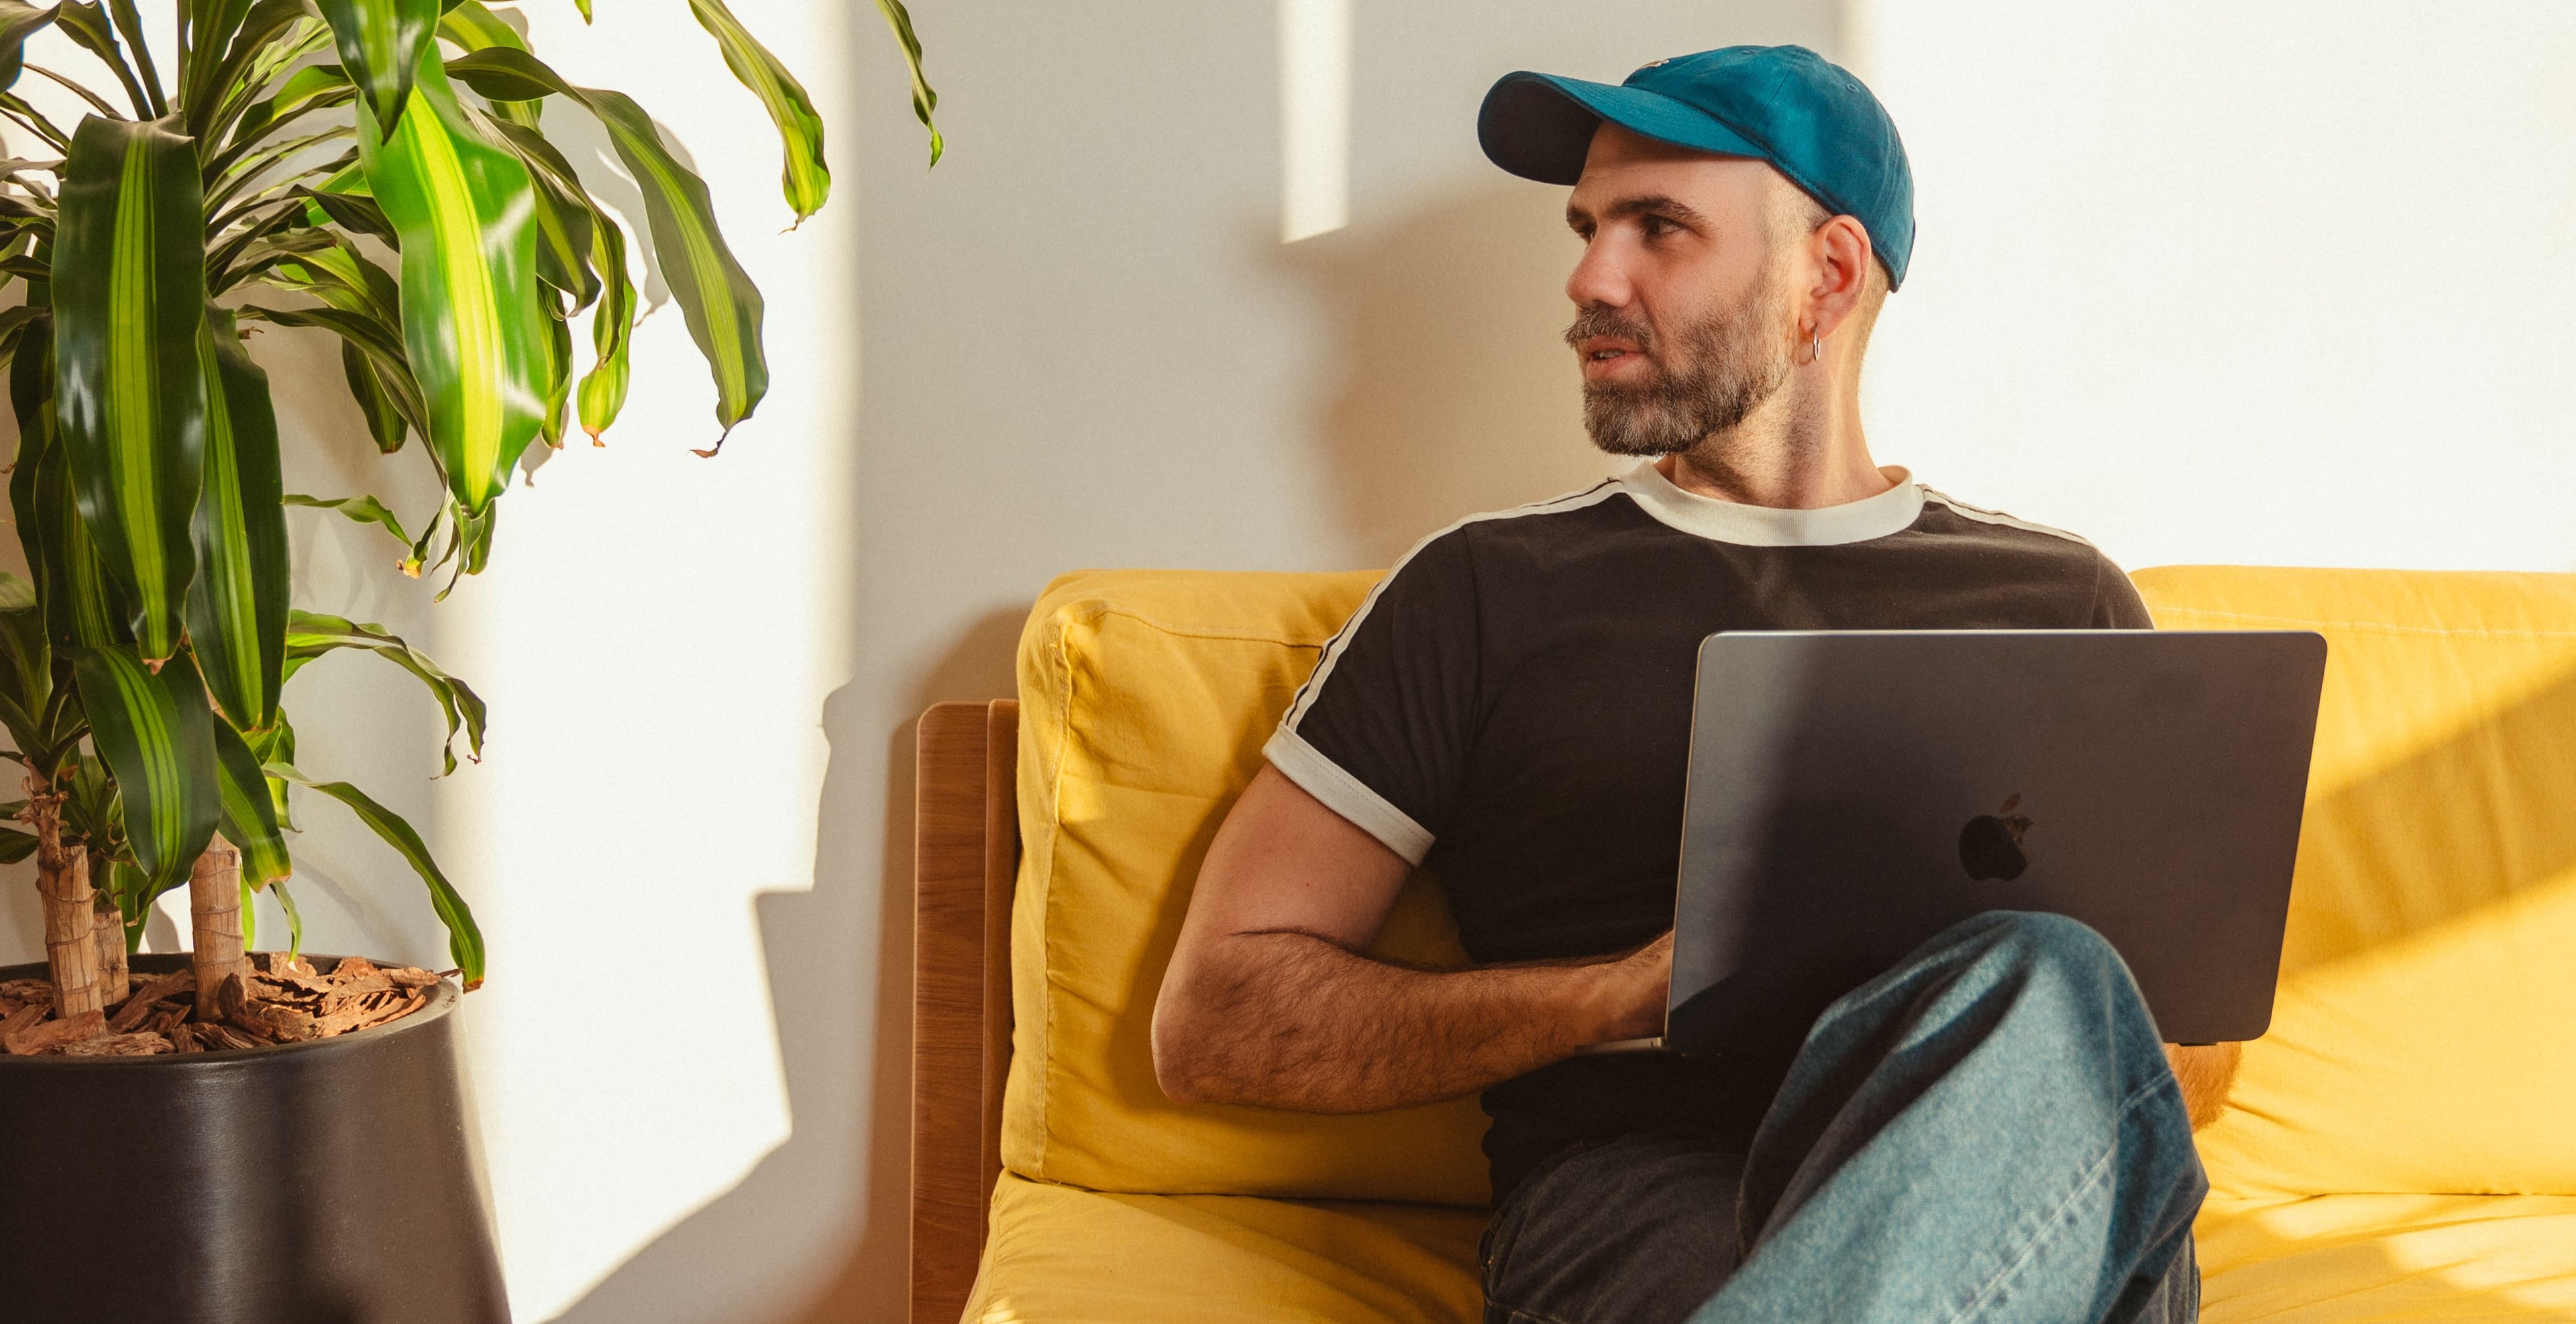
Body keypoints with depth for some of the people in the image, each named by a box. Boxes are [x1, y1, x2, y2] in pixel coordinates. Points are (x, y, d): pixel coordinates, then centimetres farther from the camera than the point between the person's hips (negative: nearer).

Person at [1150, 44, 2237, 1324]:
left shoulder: (2062, 597, 23)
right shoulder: (1487, 589, 15)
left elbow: (2192, 1033, 21)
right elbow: (1211, 1015, 9)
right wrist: (1629, 994, -5)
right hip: (1643, 1185, -4)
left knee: (2043, 989, -35)